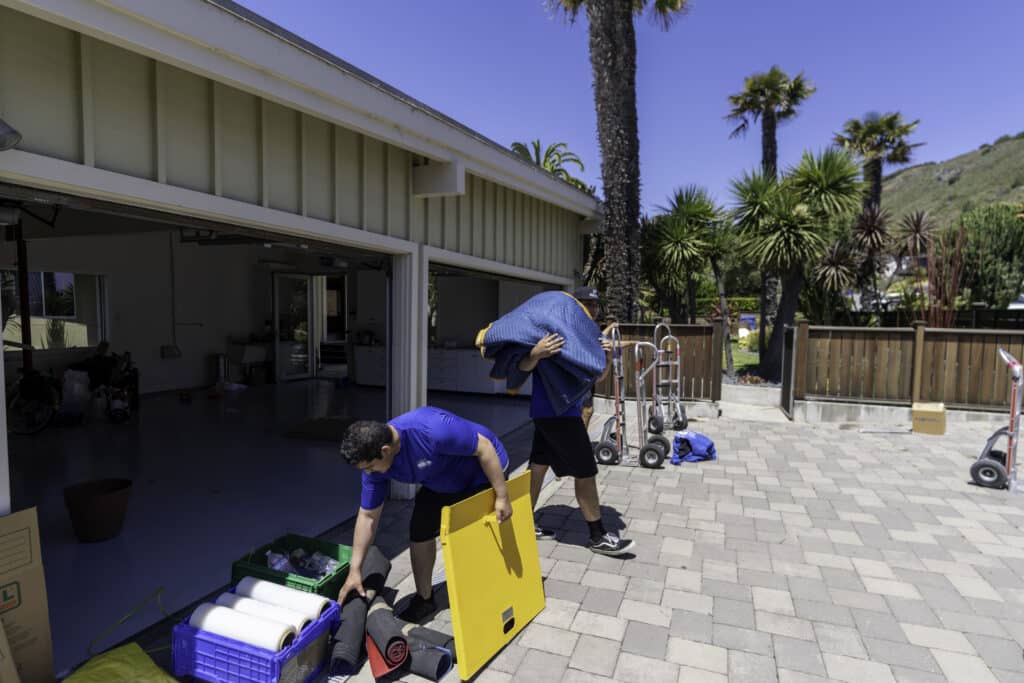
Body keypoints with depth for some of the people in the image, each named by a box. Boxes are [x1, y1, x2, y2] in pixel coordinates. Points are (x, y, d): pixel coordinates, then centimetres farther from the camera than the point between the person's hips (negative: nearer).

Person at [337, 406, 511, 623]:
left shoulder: (432, 430, -42)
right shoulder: (374, 460, -19)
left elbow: (484, 447, -31)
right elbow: (368, 516, -9)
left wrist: (502, 497, -25)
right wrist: (355, 570, -8)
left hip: (483, 472, -6)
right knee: (419, 531, 1)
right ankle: (424, 598, 21)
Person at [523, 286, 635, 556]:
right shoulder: (554, 331, -13)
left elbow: (597, 376, 9)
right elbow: (523, 367, -17)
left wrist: (607, 357, -11)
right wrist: (536, 354, -38)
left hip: (558, 412, 9)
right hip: (554, 412, -9)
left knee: (539, 465, 15)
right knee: (586, 471, -2)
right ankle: (598, 537, 12)